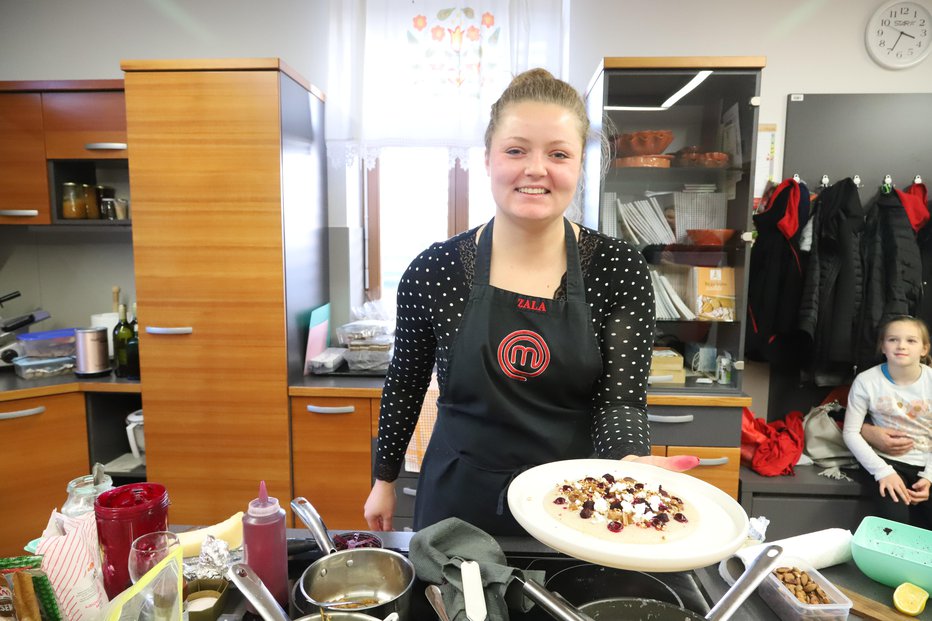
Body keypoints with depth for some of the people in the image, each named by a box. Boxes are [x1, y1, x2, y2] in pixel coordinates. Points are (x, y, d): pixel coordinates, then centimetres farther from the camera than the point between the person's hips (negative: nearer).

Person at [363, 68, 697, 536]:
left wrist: (629, 462, -33)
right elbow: (405, 384, 2)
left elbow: (620, 398, -12)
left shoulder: (619, 270, -10)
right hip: (457, 503, 1)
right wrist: (384, 479, 10)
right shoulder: (435, 271, -10)